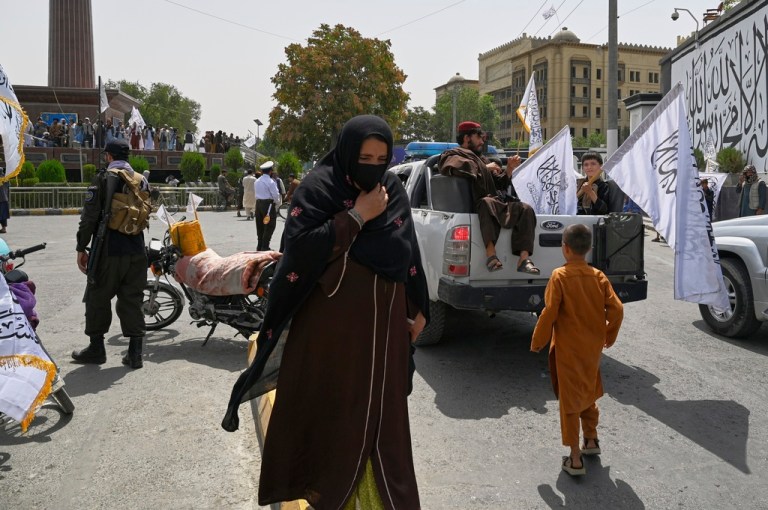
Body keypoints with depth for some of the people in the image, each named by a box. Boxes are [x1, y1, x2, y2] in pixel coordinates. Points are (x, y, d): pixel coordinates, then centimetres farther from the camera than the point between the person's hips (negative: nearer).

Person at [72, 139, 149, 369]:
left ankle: (96, 348, 20)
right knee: (132, 300, 8)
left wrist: (81, 248, -4)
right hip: (136, 252, 5)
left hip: (108, 251, -5)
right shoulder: (142, 181, 8)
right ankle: (135, 353, 8)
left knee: (98, 298, 10)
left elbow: (89, 217, -10)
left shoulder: (102, 179, -8)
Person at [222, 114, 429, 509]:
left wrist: (418, 308, 12)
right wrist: (356, 216, -21)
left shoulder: (393, 191, 6)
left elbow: (410, 252, 12)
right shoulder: (319, 186, -10)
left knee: (381, 409, 13)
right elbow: (301, 247, -22)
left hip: (384, 317, 5)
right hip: (332, 318, -5)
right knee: (328, 406, 6)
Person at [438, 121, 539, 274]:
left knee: (526, 209, -12)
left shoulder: (481, 158, 33)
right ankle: (491, 253, -47)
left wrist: (509, 169, 11)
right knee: (487, 203, -39)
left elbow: (500, 184, 30)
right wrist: (485, 168, -7)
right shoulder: (453, 155, 10)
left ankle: (524, 258, -26)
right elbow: (458, 166, -19)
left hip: (495, 204, 8)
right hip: (473, 207, -7)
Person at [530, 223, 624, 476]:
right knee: (588, 393, 25)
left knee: (570, 400, 3)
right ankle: (591, 440, 38)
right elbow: (617, 309, -3)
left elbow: (549, 313, -17)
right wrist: (609, 337, 13)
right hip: (592, 348, 5)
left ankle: (575, 459, 6)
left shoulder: (560, 276, -15)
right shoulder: (598, 276, -2)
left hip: (568, 350, -5)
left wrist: (537, 342, -5)